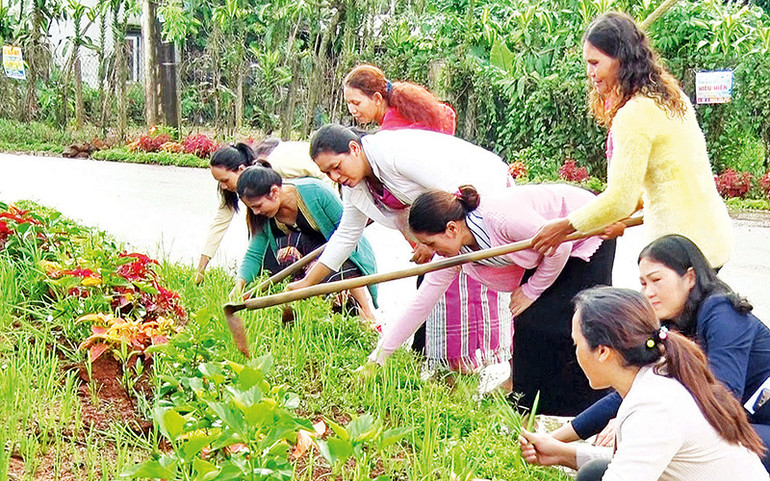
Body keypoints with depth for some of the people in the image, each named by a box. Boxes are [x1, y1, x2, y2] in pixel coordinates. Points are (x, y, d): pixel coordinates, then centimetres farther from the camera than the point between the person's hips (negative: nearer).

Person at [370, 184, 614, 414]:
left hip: (588, 235, -7)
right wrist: (379, 355, -6)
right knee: (529, 320, -1)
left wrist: (531, 290, -13)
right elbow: (421, 303, -7)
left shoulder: (500, 217, -37)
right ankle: (531, 404, 13)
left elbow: (559, 247, -25)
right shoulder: (455, 251, -12)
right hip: (553, 247, 7)